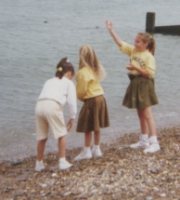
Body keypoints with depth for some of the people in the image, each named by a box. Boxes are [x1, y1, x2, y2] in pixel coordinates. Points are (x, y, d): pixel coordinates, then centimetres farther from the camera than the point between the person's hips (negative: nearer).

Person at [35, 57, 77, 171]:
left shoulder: (49, 81, 34)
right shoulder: (69, 83, 20)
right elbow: (72, 101, 13)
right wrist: (72, 118, 20)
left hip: (39, 105, 5)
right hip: (53, 106, -5)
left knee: (42, 137, 16)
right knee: (61, 134, 11)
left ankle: (39, 164, 21)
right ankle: (62, 162, 9)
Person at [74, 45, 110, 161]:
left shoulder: (83, 72, -18)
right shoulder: (95, 69, 7)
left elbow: (82, 90, -14)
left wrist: (79, 97, 7)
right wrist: (82, 96, 14)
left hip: (91, 101, -8)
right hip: (100, 98, 8)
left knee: (88, 127, -1)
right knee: (97, 127, 15)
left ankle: (87, 151, 3)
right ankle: (97, 149, 23)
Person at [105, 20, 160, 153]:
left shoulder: (149, 56, -13)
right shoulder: (133, 51, 7)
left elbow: (150, 73, -18)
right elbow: (120, 43, 6)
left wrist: (136, 68, -22)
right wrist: (111, 30, 0)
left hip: (144, 86, -8)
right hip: (135, 84, 8)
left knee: (147, 114, -10)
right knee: (141, 114, 14)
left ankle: (154, 142, -9)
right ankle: (144, 140, 24)